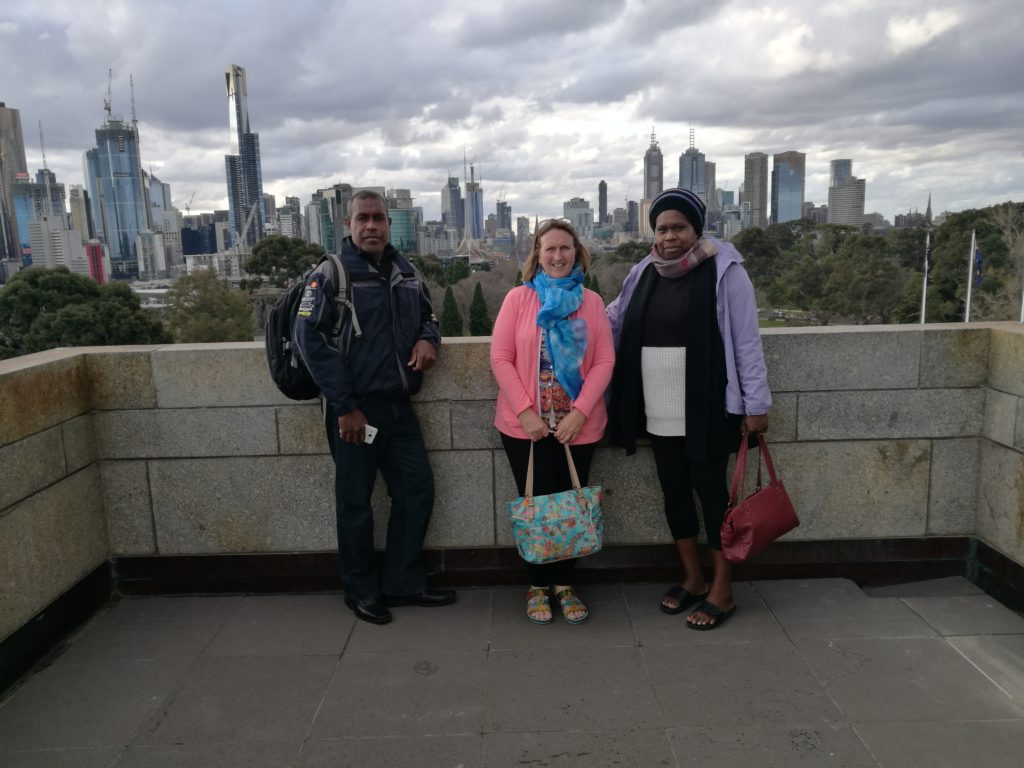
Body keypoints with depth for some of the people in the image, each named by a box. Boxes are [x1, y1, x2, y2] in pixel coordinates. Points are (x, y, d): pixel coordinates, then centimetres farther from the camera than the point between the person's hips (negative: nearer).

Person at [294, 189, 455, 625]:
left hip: (398, 405, 6)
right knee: (356, 503, 6)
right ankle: (361, 591, 24)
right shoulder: (331, 274, -8)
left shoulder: (405, 273, 11)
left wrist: (428, 338, -3)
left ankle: (403, 584, 26)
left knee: (417, 490, 10)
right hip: (354, 409, -6)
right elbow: (310, 339, -13)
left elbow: (427, 315, 24)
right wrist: (344, 407, -16)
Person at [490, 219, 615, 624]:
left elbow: (604, 361, 0)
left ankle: (564, 584, 27)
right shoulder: (518, 298, 0)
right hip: (526, 426, -1)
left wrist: (580, 412, -11)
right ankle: (538, 587, 23)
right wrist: (525, 412, -12)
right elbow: (501, 359, -4)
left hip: (578, 426, 2)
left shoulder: (591, 302, 4)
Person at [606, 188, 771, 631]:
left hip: (707, 408, -5)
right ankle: (692, 578, 29)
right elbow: (612, 321, 20)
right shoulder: (644, 274, 9)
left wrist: (756, 402, -9)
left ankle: (723, 591, 17)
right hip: (659, 410, 6)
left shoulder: (724, 270, -7)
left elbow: (746, 340, -8)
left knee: (711, 489, 2)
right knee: (674, 490, 12)